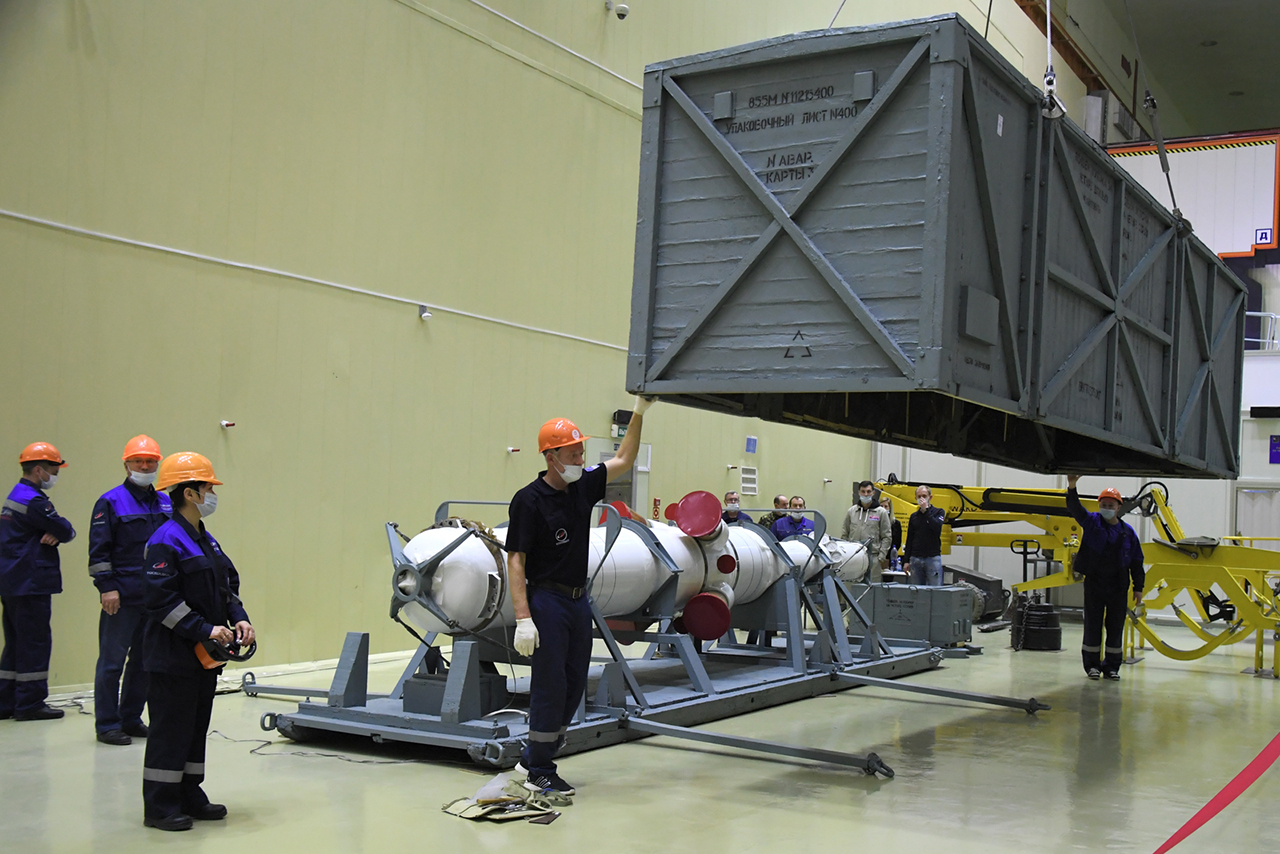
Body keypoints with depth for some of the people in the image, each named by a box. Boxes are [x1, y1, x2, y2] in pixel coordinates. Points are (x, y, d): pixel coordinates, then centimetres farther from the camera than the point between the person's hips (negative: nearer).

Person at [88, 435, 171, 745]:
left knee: (145, 660, 10)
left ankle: (131, 718, 21)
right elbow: (98, 550, -7)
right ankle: (107, 724, 6)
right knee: (112, 661, -1)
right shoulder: (111, 502, -3)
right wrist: (106, 586, -14)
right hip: (122, 597, -6)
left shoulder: (166, 504, 13)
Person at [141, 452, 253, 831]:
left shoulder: (206, 541, 13)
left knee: (197, 725, 14)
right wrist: (206, 629, -22)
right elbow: (161, 600, -21)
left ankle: (189, 797, 25)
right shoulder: (166, 542, -15)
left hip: (205, 655, 9)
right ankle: (159, 807, 7)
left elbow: (227, 586, 20)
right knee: (171, 728, -2)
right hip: (173, 655, -9)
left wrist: (239, 618, 2)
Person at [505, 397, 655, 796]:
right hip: (547, 601, -7)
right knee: (550, 686, -3)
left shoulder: (583, 487, 7)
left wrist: (639, 412, 10)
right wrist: (523, 618, -21)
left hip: (579, 601, 8)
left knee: (574, 685, 10)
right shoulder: (529, 501, -13)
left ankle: (532, 759, 23)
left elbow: (623, 461, 18)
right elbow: (515, 560, -14)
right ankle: (538, 773, 10)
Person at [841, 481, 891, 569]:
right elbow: (844, 535, 16)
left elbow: (887, 537, 3)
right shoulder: (851, 511, 11)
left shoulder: (881, 512, 3)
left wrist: (881, 557, -5)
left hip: (872, 556, -2)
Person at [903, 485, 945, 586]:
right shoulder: (914, 516, 15)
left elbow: (937, 528, -16)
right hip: (916, 559, 4)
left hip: (933, 558, -4)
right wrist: (907, 560, 11)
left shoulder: (938, 512, 5)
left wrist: (926, 509, -13)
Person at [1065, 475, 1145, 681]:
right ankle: (1092, 664, 11)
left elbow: (1136, 562, 10)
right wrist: (1072, 487, -31)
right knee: (1093, 625, 2)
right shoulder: (1091, 522, 2)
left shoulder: (1128, 532, 7)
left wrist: (1138, 587, 7)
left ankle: (1112, 666, 15)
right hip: (1094, 583, -2)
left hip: (1118, 586, 2)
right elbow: (1075, 508, -14)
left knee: (1116, 626, 5)